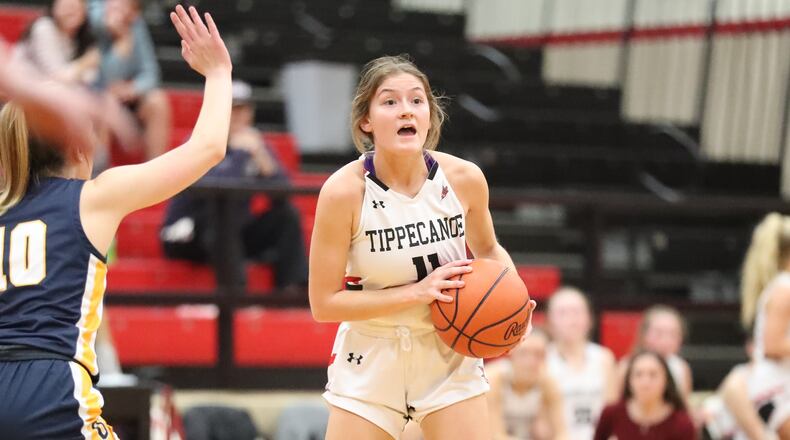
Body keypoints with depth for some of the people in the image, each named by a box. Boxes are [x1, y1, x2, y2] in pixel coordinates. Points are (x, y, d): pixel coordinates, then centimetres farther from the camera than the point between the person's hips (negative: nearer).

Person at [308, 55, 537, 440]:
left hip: (449, 355, 2)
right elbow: (324, 303, -15)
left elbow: (487, 250, 12)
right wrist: (416, 292, -24)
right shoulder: (345, 190, -19)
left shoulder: (464, 178, -10)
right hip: (370, 360, -2)